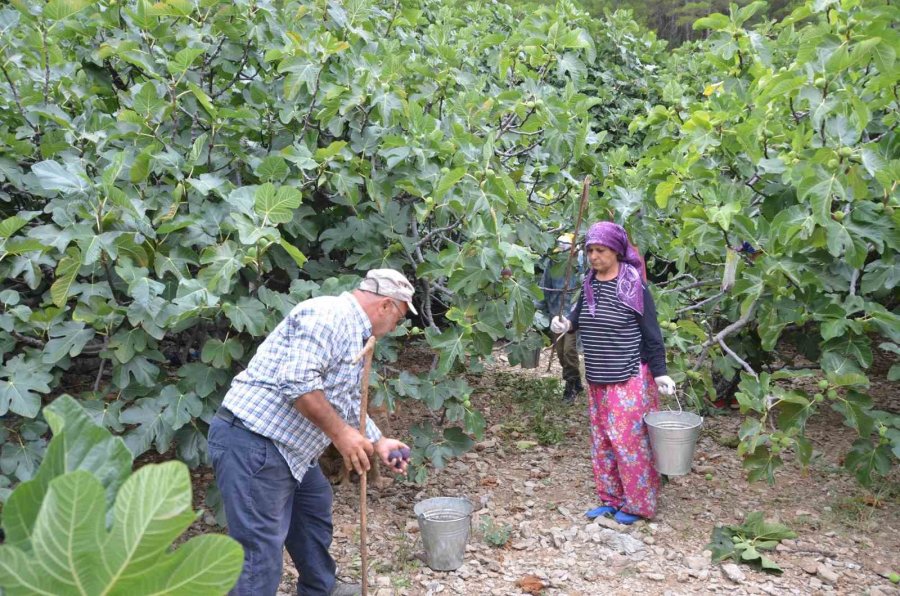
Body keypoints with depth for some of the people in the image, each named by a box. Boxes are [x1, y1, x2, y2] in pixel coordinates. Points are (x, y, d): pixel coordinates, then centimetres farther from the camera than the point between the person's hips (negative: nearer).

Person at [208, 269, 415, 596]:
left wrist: (378, 443, 26)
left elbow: (348, 401, 27)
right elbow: (298, 381, -27)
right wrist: (340, 433, -20)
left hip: (286, 446, 11)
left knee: (315, 505, 26)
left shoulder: (353, 332, 18)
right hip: (251, 443, -11)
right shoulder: (330, 313, -16)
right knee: (262, 550, -8)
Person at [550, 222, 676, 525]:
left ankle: (637, 504, 13)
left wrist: (659, 372, -12)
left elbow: (651, 332, -9)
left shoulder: (634, 285, -11)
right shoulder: (589, 285, 7)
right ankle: (611, 499, 27)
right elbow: (580, 314, 20)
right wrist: (565, 323, -3)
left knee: (629, 439, -2)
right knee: (601, 440, 13)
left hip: (630, 379, -7)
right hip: (597, 380, 7)